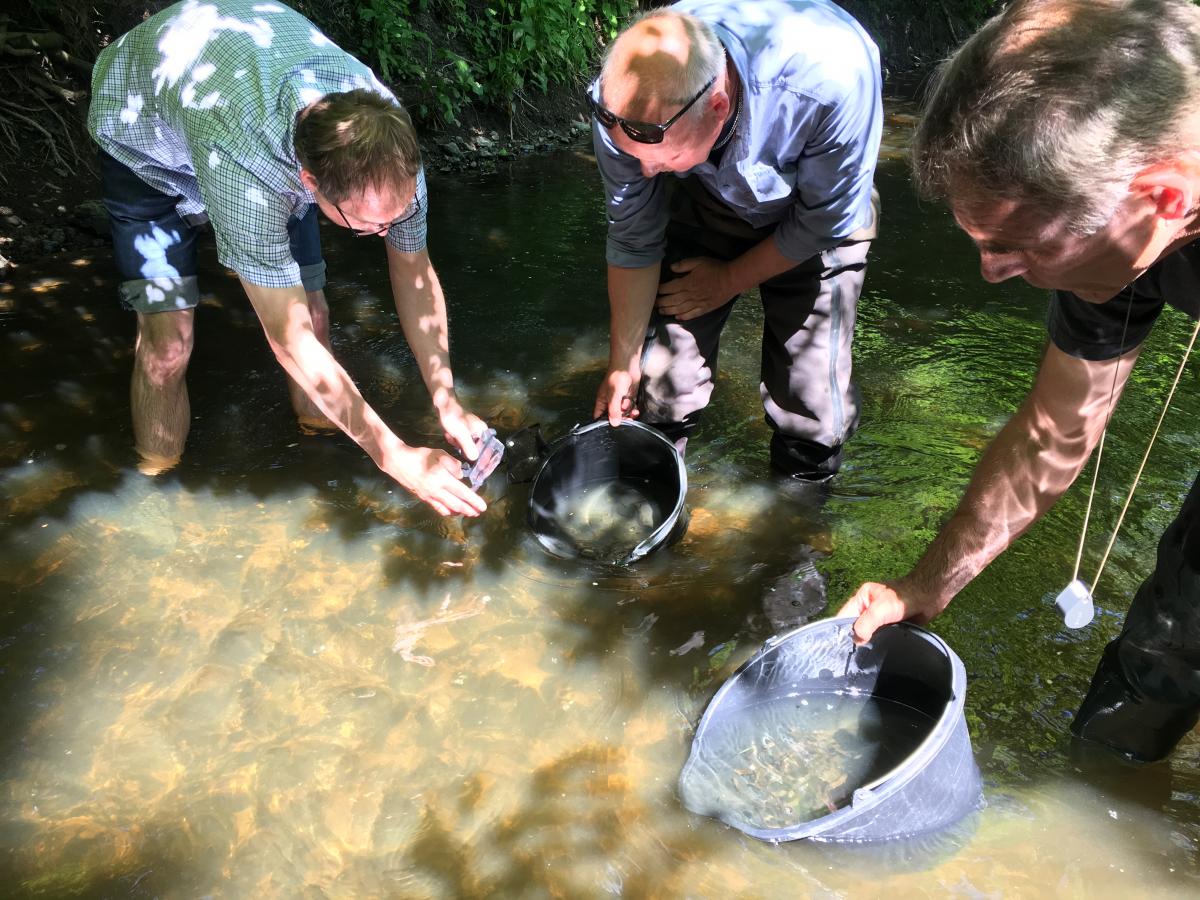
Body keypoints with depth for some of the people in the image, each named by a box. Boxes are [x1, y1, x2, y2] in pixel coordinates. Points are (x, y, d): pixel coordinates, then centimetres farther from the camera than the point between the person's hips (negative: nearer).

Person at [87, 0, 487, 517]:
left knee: (313, 313, -4)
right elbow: (289, 341, -41)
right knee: (168, 340, -13)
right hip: (145, 132, -4)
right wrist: (393, 456, -38)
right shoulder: (246, 166, -47)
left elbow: (415, 274, -18)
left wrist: (447, 403, -24)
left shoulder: (389, 144, -32)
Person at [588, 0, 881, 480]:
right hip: (706, 203, 2)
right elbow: (634, 241, -14)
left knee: (813, 414, -9)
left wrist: (728, 281, -11)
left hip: (816, 215, -2)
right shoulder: (625, 104, -28)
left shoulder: (833, 74, -39)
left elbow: (826, 221, -21)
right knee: (660, 391, -4)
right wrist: (624, 363, -5)